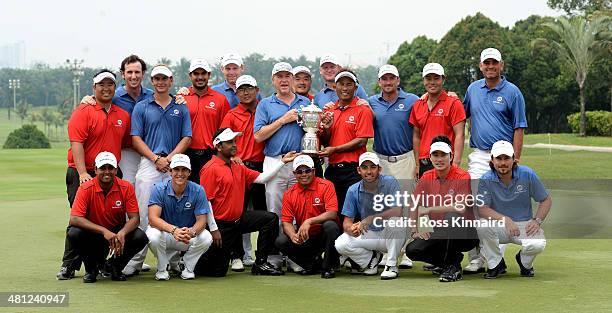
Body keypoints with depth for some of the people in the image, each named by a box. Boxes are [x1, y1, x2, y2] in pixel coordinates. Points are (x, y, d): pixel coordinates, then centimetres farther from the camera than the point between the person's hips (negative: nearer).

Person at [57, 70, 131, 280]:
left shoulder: (123, 115, 12)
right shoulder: (83, 112, -4)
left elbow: (126, 143, 20)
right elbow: (76, 144, -13)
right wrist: (82, 173, -22)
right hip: (83, 174, -5)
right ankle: (69, 265, 1)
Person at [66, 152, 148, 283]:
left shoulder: (126, 187, -11)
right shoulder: (86, 189, -16)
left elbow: (134, 218, -13)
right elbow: (74, 219, -26)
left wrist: (122, 233, -36)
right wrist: (104, 231, -37)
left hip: (118, 232, 1)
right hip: (93, 234, -1)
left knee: (140, 238, -26)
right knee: (74, 234, -32)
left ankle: (113, 266, 3)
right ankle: (91, 268, -1)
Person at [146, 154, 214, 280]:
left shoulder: (198, 191, -12)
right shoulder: (159, 189, -15)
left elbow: (201, 220, -15)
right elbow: (153, 218, -26)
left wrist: (191, 232, -40)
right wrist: (174, 230, -45)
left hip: (189, 235, 1)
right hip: (165, 231, -1)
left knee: (206, 238, -28)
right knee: (153, 236, -34)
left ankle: (187, 267, 0)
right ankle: (162, 268, -4)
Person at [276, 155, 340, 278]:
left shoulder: (326, 186, -9)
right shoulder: (289, 194, 1)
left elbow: (332, 213, -20)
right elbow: (286, 222, -3)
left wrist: (309, 221, -32)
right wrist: (293, 235, -26)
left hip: (323, 235, -3)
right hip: (304, 237, 3)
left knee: (330, 225, -36)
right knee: (281, 241, -22)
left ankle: (328, 267, -16)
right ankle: (313, 262, 1)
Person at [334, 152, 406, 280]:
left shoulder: (390, 183, -13)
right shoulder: (353, 191, -4)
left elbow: (398, 211, -27)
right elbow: (347, 222, -5)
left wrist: (371, 218, -38)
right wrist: (351, 229, -31)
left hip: (390, 236, -2)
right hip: (368, 235, 2)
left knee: (394, 219, -35)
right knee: (340, 244, -22)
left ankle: (391, 265, -17)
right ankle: (372, 258, 7)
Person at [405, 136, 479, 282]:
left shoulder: (462, 177, -14)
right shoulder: (427, 177, 3)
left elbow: (460, 208, -28)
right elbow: (414, 205, 10)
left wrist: (429, 209, -23)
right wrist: (414, 231, -1)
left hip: (466, 233, -5)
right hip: (440, 234, 5)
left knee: (451, 217, -37)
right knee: (412, 250, -15)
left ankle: (453, 267, -19)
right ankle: (443, 262, 11)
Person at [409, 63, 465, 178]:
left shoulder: (454, 104, -2)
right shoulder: (417, 106, 14)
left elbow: (459, 136, -8)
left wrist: (456, 163, -17)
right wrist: (417, 164, 12)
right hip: (424, 164, 5)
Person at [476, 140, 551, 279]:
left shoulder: (527, 175, -7)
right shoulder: (486, 180, -9)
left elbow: (546, 200, 0)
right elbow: (482, 209, -18)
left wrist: (537, 221, -15)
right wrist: (505, 219, -32)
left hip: (525, 224, 0)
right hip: (499, 226, 0)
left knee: (538, 245, -31)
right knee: (482, 226, -32)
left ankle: (524, 262, 9)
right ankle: (496, 264, -5)